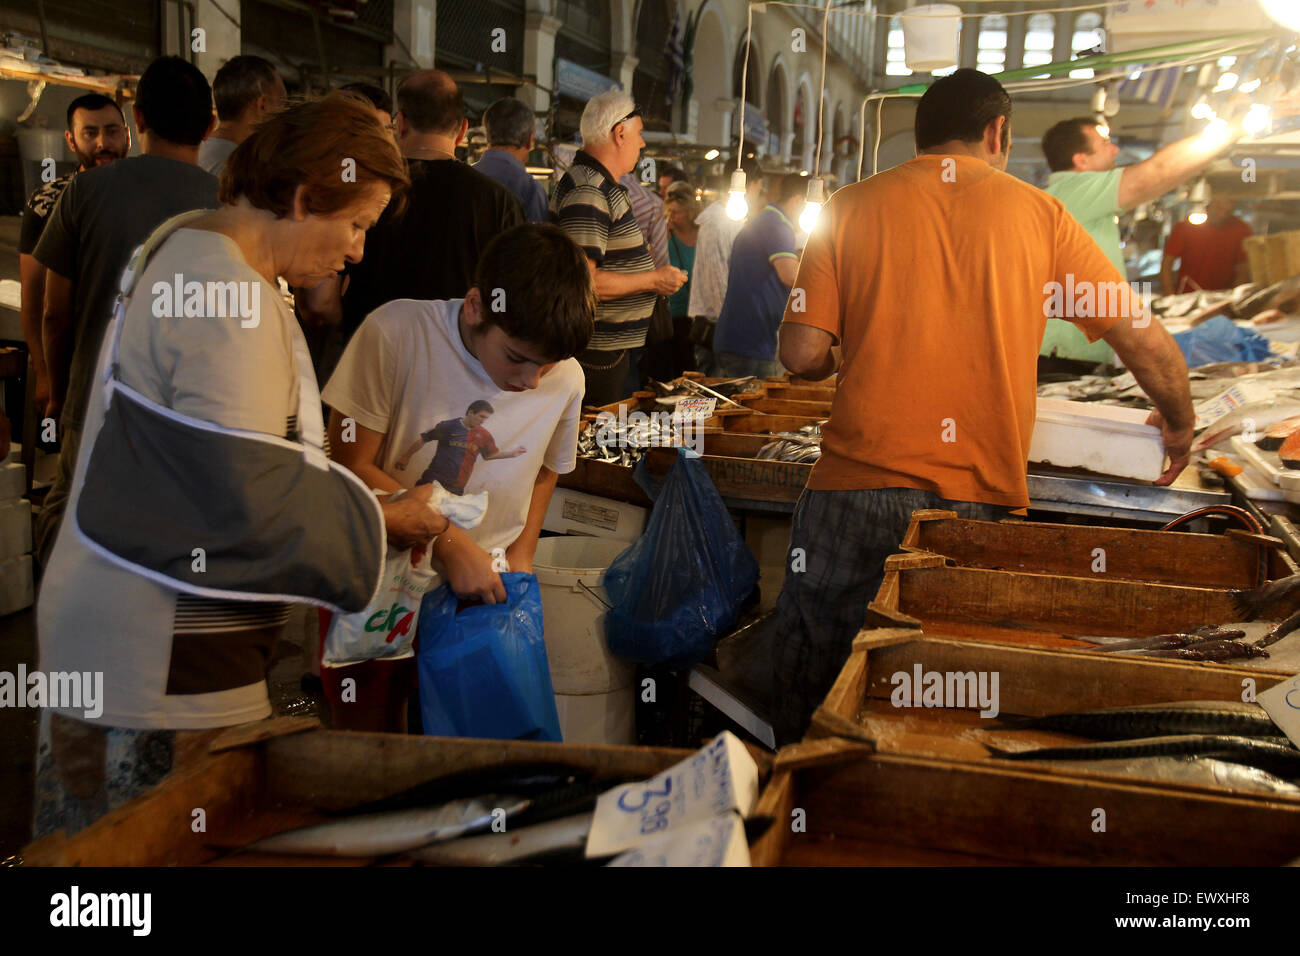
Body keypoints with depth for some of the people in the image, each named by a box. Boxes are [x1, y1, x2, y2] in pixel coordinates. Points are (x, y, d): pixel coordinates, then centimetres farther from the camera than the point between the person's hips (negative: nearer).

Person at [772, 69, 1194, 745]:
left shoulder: (850, 207, 5)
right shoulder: (1037, 212, 6)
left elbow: (802, 354, -1)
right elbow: (1145, 341, 6)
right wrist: (1181, 424, 25)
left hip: (855, 486, 0)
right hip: (979, 498, 0)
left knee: (811, 699, 15)